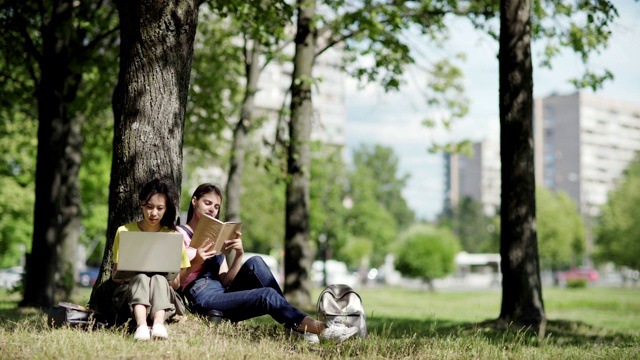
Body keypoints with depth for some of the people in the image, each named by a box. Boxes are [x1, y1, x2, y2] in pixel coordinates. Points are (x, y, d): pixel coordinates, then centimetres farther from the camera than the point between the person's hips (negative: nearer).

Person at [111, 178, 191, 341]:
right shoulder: (124, 232, 7)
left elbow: (176, 283, 6)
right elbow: (115, 274, 8)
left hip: (164, 298, 0)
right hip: (130, 292, 0)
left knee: (158, 279, -34)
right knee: (140, 278, -34)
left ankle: (159, 324, -58)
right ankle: (141, 326, -58)